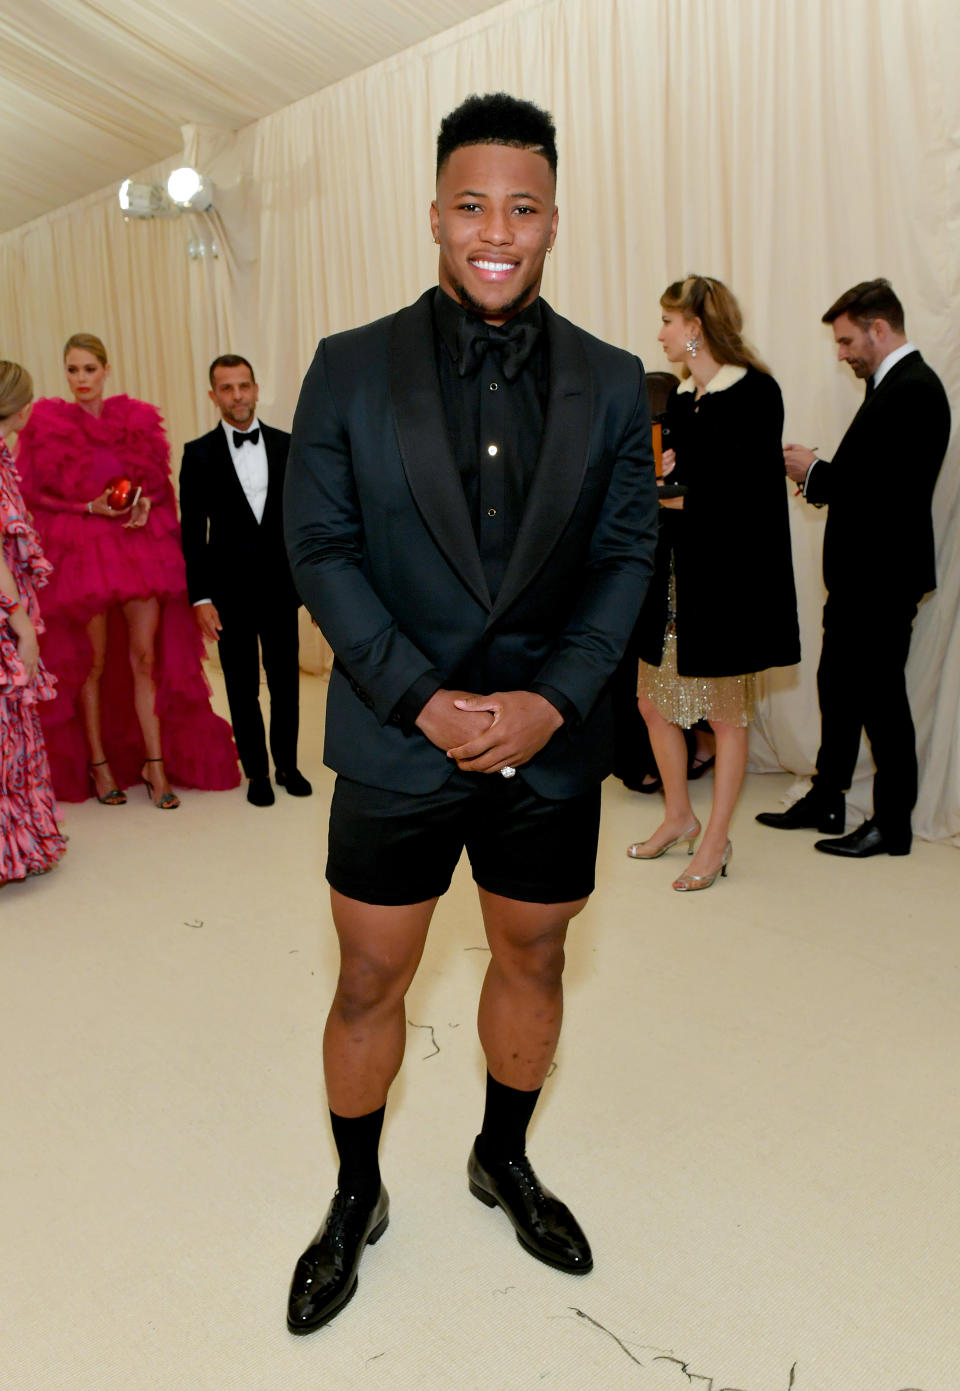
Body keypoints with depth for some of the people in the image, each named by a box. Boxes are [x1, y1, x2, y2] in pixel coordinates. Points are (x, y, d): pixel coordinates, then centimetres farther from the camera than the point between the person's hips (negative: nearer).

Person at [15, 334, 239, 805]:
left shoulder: (137, 419, 9)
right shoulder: (49, 424, 3)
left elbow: (159, 480, 12)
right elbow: (35, 494, 1)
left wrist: (146, 503, -9)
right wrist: (91, 508, -12)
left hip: (141, 549, 2)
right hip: (82, 551, -1)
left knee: (147, 656, 0)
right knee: (94, 661, 5)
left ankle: (156, 764, 7)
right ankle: (98, 765, 17)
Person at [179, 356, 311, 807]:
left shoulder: (286, 445, 4)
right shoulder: (199, 453, -1)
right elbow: (192, 531, -2)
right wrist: (200, 598, -8)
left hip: (281, 587, 2)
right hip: (230, 592, -1)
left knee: (286, 682, 9)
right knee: (243, 689, 8)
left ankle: (287, 764, 27)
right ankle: (256, 771, 23)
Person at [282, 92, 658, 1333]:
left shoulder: (611, 383, 3)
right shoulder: (350, 369, -2)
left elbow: (626, 557, 1)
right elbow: (319, 548, -5)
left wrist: (557, 699, -13)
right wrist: (422, 699, -15)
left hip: (551, 745, 2)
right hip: (395, 743, -1)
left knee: (533, 962, 17)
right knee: (368, 985, 10)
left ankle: (504, 1161, 45)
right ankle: (356, 1200, 37)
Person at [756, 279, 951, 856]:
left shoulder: (913, 390, -17)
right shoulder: (895, 384, 15)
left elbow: (889, 489, -26)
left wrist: (815, 474, -14)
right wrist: (820, 471, 0)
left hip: (884, 576, -10)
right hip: (862, 572, 10)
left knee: (880, 695, 0)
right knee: (839, 685, 16)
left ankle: (893, 824, 15)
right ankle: (825, 801, 30)